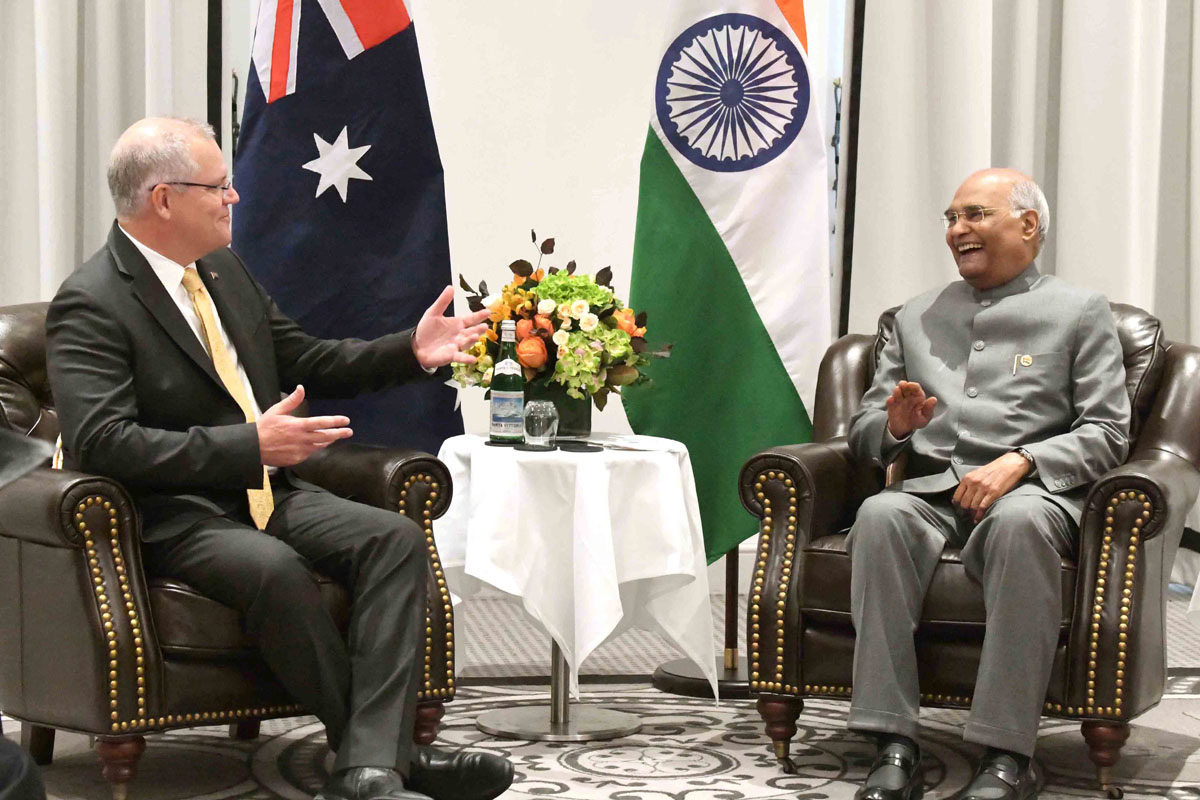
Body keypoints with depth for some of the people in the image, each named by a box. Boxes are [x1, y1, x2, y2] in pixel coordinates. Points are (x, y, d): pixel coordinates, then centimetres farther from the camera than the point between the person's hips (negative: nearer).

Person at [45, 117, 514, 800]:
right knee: (276, 568, -36)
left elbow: (306, 364, 24)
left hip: (268, 492, 8)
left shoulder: (225, 270, 14)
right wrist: (249, 446, -27)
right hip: (172, 515, -7)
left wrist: (411, 352, 9)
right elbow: (100, 441, -23)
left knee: (397, 538, -17)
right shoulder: (90, 305, -11)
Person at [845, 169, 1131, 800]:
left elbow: (1106, 434, 4)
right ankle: (895, 747, -35)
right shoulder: (917, 317, 26)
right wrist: (896, 427, -1)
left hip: (1033, 490, -3)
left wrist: (1020, 461, -13)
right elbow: (862, 435, 23)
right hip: (929, 492, 3)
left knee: (1017, 522, -40)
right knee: (879, 516, -33)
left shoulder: (1079, 313, 15)